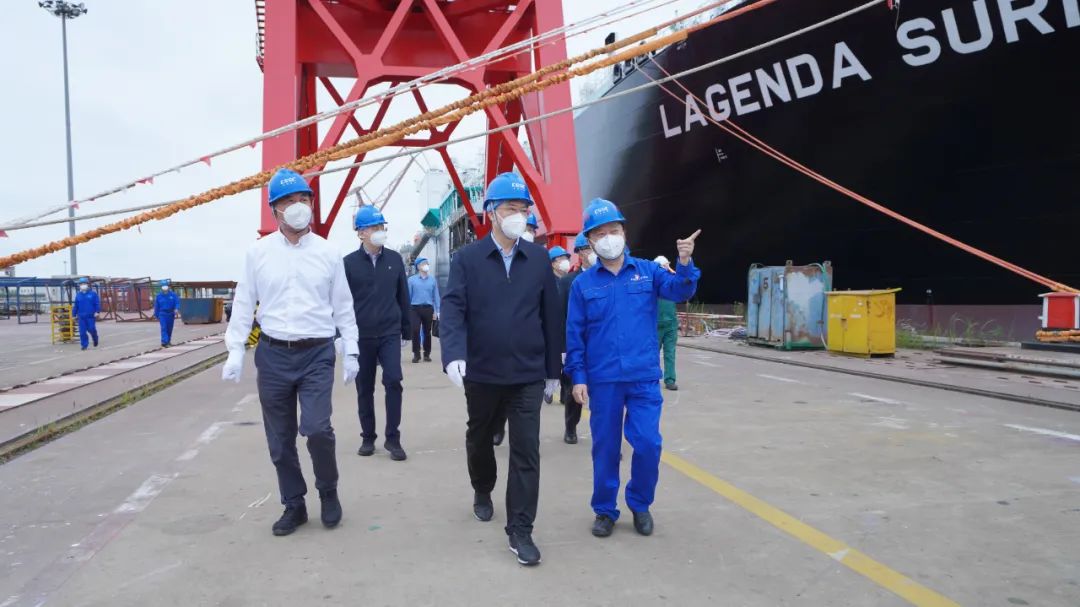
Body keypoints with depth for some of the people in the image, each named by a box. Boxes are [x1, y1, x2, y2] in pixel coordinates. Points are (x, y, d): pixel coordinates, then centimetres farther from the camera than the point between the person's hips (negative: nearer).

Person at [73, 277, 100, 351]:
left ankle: (95, 339, 26)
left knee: (91, 329, -4)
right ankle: (84, 345, 7)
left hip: (91, 315, -3)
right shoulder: (78, 295, 10)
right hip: (81, 316, 3)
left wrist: (97, 311, -12)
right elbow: (76, 305, 14)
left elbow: (97, 303, -3)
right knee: (82, 331, -1)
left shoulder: (93, 293, 0)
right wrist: (74, 314, 12)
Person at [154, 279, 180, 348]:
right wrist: (156, 316, 7)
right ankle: (164, 342, -22)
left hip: (171, 314, 1)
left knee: (169, 328, 11)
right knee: (164, 328, -14)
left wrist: (176, 309, -28)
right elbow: (156, 306, 7)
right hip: (162, 314, -1)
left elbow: (177, 302, -7)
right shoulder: (159, 296, 1)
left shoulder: (173, 295, -1)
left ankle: (168, 341, 27)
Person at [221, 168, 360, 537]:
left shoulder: (328, 254, 2)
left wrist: (351, 351, 4)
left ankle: (328, 492, 13)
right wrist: (235, 351, -2)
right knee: (280, 439, 9)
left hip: (317, 355, -1)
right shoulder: (258, 253, 2)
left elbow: (343, 306, 6)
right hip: (273, 355, 2)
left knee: (317, 429, -14)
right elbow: (244, 303, 4)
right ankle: (293, 505, 26)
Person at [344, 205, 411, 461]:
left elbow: (403, 296, 9)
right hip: (361, 336, -1)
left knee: (393, 381, -11)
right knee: (364, 389, 9)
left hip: (390, 334, 1)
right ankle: (368, 437, 24)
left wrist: (406, 329, 10)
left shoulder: (395, 259, 4)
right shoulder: (349, 262, -4)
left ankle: (392, 437, 1)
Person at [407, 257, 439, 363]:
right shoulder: (412, 280, 2)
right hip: (415, 308, -2)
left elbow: (436, 296, 7)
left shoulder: (432, 280, 6)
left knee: (427, 332, 7)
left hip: (428, 308, 2)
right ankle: (416, 354, 2)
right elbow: (408, 295, 3)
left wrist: (436, 311, 2)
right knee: (415, 331, -8)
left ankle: (427, 354, 16)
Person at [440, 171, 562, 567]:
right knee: (479, 439, 21)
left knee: (526, 452, -1)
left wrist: (553, 369, 5)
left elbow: (551, 316, 4)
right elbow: (453, 309, -13)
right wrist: (454, 355, -29)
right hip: (481, 374, 0)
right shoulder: (467, 259, -3)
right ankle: (482, 492, 48)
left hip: (528, 376, 0)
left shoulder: (539, 259, 1)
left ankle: (520, 531, 8)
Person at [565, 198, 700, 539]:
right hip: (602, 380, 0)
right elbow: (575, 334, 3)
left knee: (648, 444, 0)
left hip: (644, 378, 0)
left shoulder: (647, 271, 4)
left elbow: (680, 291, -12)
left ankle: (640, 504, 24)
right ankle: (605, 510, 25)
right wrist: (578, 376, -3)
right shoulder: (583, 284, 3)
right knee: (605, 447, 9)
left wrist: (685, 264, -31)